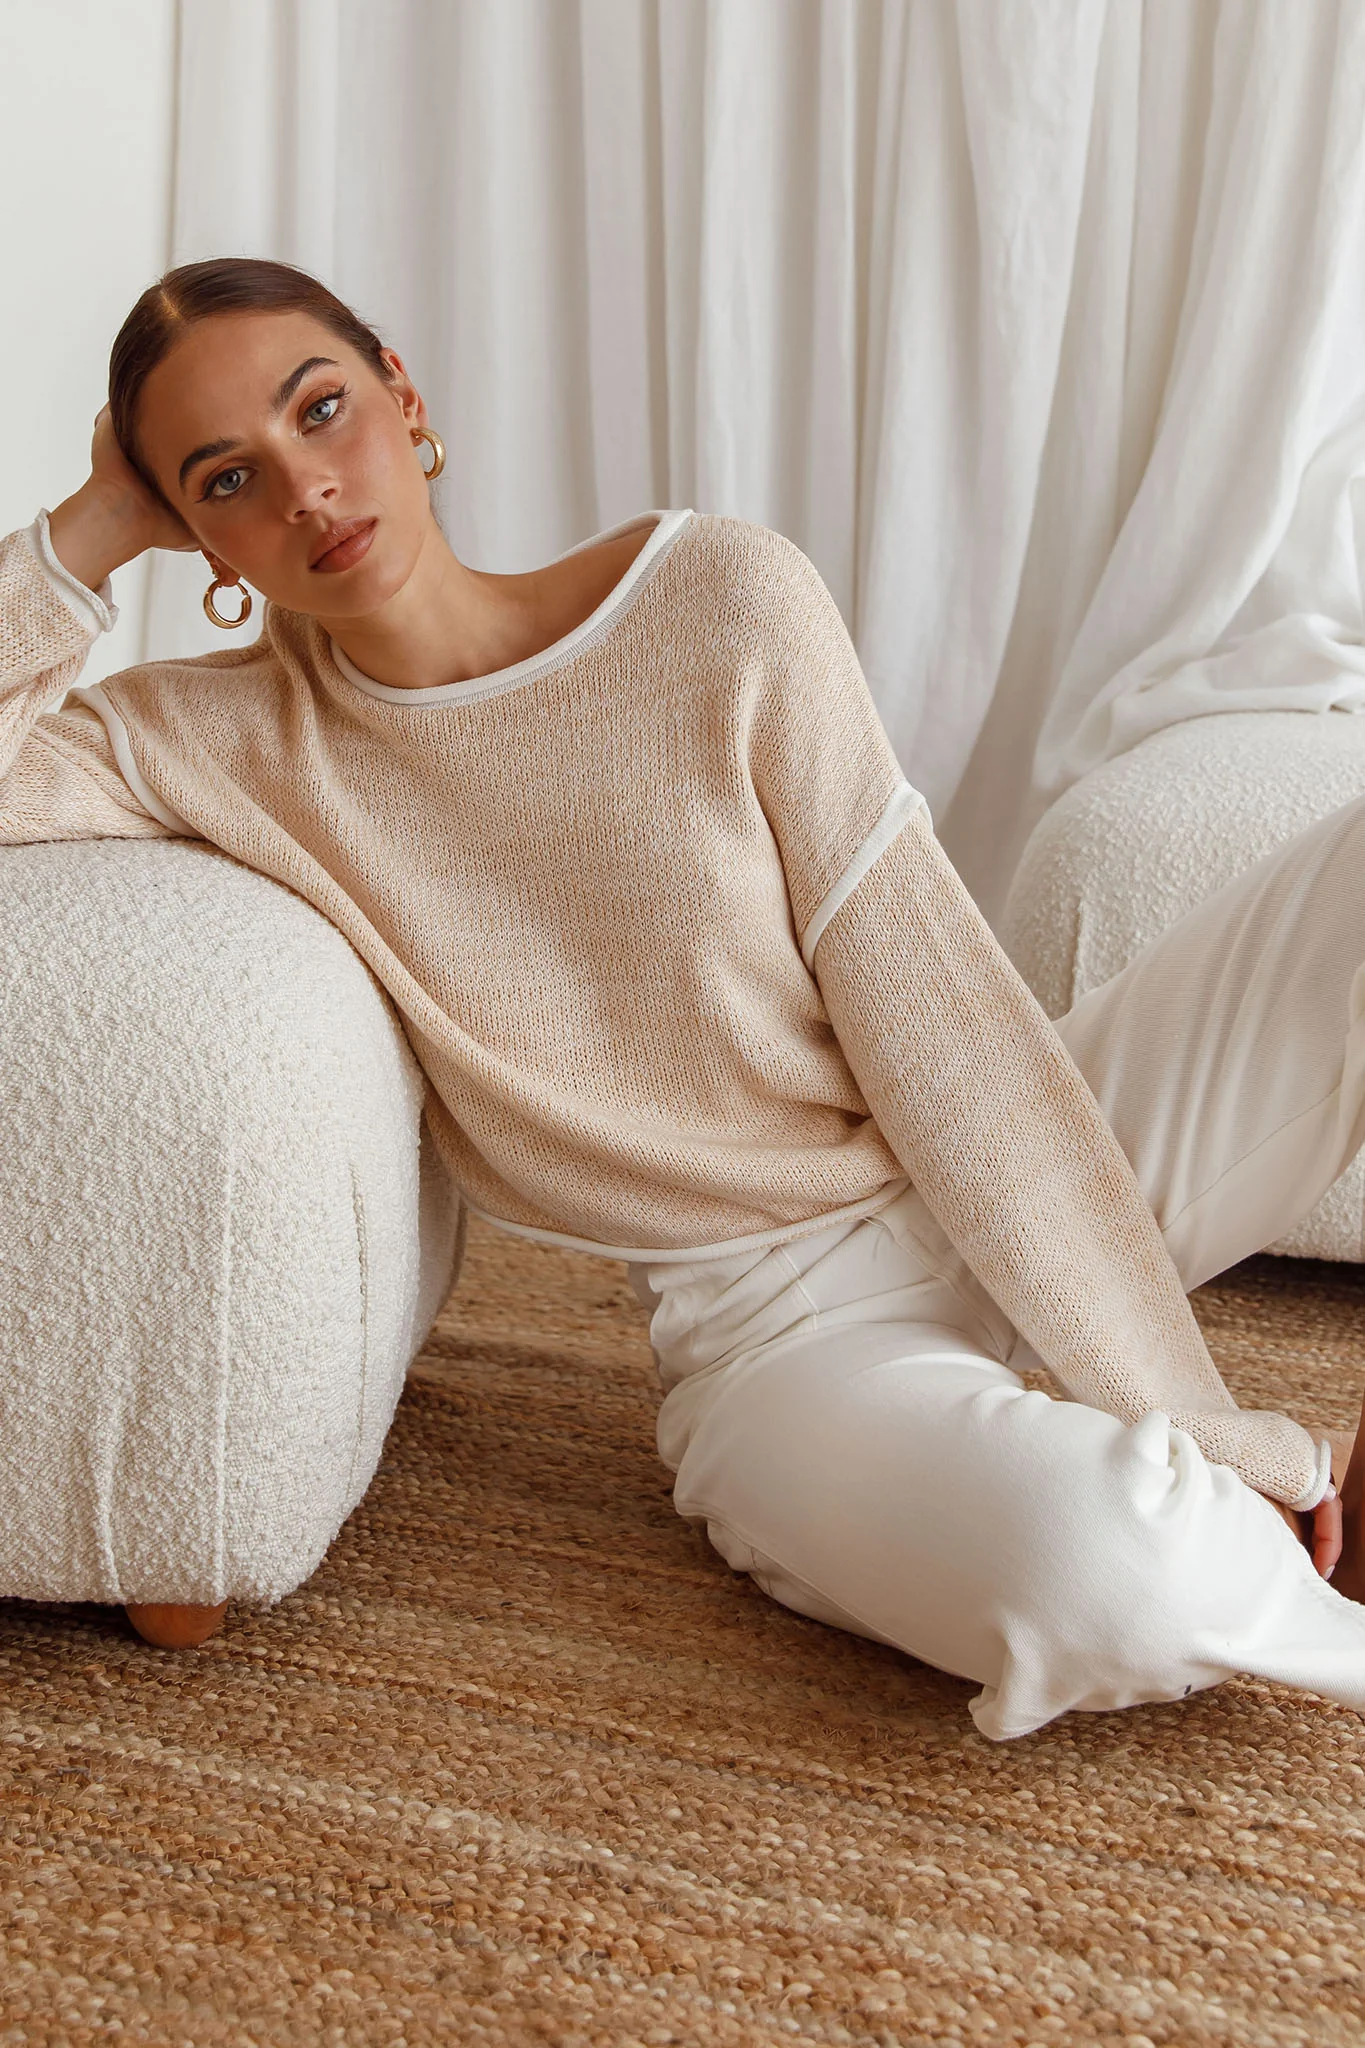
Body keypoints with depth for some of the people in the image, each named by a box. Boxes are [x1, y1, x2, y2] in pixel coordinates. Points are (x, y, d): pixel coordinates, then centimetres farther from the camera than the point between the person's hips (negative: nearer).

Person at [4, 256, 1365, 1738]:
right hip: (784, 1327, -1)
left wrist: (1184, 1399, -11)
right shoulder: (228, 741, 0)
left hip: (1022, 1168, 2)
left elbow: (930, 1015, -10)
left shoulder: (725, 599, -8)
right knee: (1096, 1571, -35)